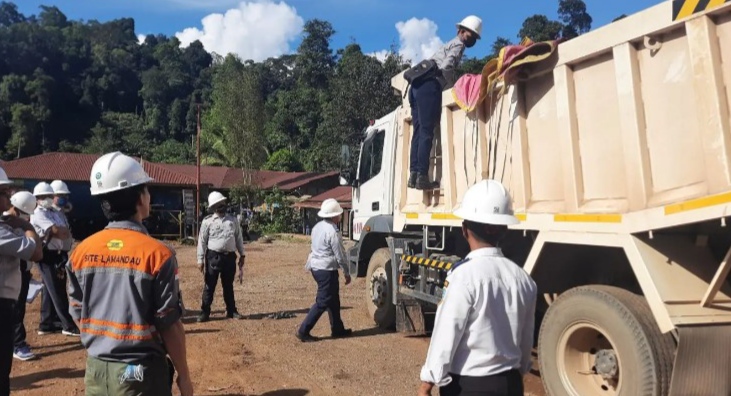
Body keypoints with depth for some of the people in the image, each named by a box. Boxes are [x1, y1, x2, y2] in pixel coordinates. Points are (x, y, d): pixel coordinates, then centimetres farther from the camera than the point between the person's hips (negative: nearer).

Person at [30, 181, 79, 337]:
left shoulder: (57, 213, 18)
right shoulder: (38, 214, -8)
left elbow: (66, 234, 9)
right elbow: (57, 231, -20)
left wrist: (60, 231, -11)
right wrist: (65, 230, 0)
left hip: (60, 255, 8)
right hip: (48, 256, -8)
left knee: (50, 291, 14)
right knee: (57, 292, -4)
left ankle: (46, 325, 24)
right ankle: (69, 326, 1)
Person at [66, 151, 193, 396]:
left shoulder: (81, 252, -2)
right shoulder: (157, 253, -17)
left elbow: (78, 315, 6)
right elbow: (169, 325, -13)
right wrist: (183, 375, -1)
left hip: (95, 370, 5)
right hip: (141, 372, -4)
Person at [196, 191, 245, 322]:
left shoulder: (233, 220, 7)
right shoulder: (207, 221, -3)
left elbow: (238, 238, 12)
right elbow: (202, 241, -3)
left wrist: (242, 255, 9)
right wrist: (200, 259, -6)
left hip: (230, 257, 3)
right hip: (213, 256, -3)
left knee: (228, 286, 14)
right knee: (209, 286, 3)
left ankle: (231, 311, 23)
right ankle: (205, 313, 12)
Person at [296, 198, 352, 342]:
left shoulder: (318, 227, 6)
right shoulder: (333, 233, -20)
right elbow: (340, 256, -15)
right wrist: (347, 273, -5)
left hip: (316, 267, 9)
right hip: (327, 270, -9)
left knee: (333, 299, 18)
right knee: (322, 302, -2)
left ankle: (337, 329, 28)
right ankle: (303, 331, 0)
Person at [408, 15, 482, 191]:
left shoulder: (448, 45, 33)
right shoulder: (458, 44, 5)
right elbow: (446, 67, -12)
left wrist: (455, 83, 19)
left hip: (417, 85, 9)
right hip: (429, 86, -9)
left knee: (418, 132, 4)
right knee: (427, 132, -11)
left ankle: (414, 175, -1)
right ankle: (422, 177, -14)